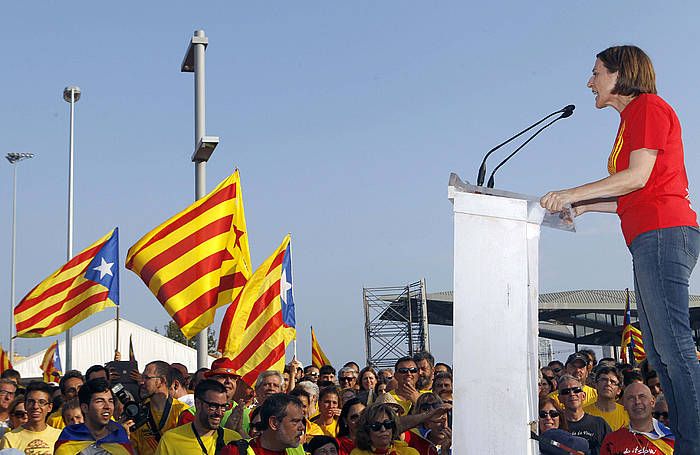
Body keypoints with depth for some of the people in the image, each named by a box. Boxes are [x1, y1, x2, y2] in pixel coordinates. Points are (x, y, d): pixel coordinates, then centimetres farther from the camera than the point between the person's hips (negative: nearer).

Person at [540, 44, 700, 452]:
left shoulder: (649, 106, 0)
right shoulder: (632, 120, 26)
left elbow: (638, 178, -11)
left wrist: (573, 193, -8)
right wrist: (584, 206, 17)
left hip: (664, 231, -10)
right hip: (651, 239, 10)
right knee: (658, 352, 5)